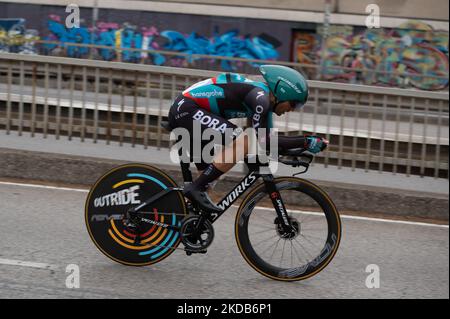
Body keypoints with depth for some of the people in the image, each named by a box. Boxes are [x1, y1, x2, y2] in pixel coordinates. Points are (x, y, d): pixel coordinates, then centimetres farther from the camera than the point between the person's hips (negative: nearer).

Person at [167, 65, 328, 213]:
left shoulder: (264, 99, 13)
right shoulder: (260, 97, -16)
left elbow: (269, 140, 17)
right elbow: (263, 140, -19)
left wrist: (306, 143, 11)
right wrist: (305, 142, -15)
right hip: (187, 110, -10)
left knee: (209, 174, 13)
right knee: (244, 143, -20)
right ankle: (195, 188, -19)